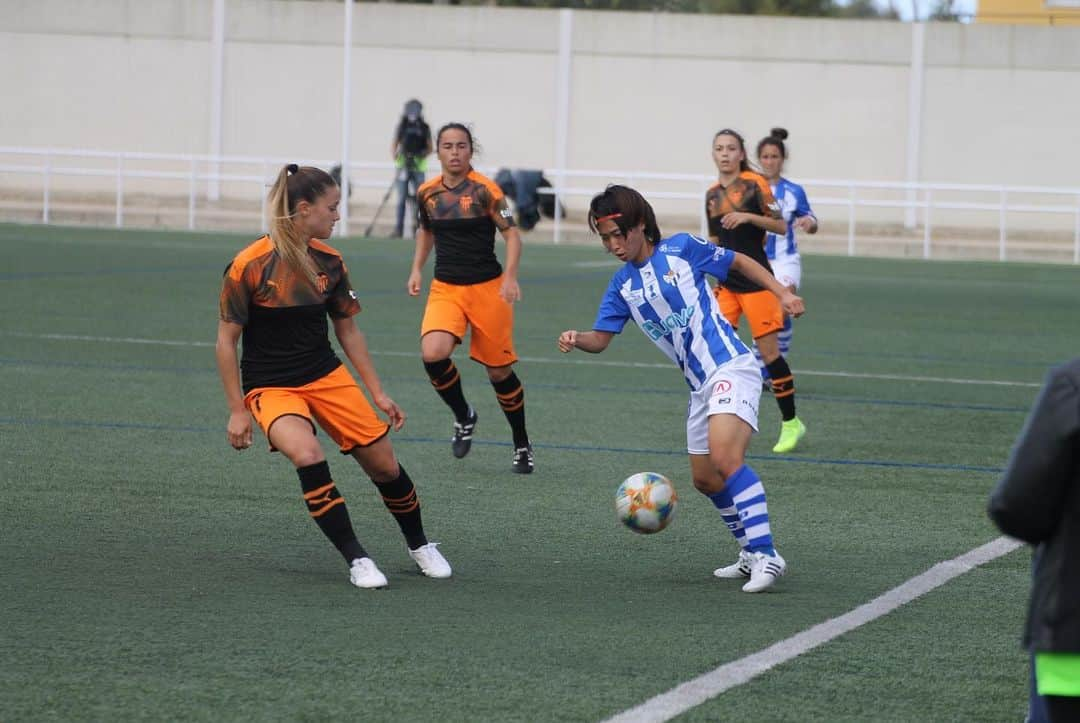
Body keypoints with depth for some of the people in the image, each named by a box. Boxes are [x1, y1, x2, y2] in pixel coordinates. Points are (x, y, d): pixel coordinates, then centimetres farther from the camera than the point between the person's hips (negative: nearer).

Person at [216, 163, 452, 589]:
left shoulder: (329, 263, -1)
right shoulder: (249, 266, -17)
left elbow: (348, 332, 10)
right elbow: (226, 340, -10)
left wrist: (377, 394, 10)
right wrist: (237, 410, -11)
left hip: (326, 375, 5)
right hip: (270, 386, -5)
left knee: (384, 463, 1)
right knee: (308, 455, -31)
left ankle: (419, 546, 28)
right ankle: (356, 559, -18)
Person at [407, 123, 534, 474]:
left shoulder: (484, 189, -10)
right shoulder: (427, 192, 3)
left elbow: (511, 234, -7)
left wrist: (510, 277, -20)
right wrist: (416, 269, 9)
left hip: (488, 288, -3)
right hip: (445, 289, 3)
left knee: (499, 370, 4)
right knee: (432, 354, -23)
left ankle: (522, 446, 24)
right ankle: (463, 416, 4)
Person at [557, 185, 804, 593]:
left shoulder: (681, 249, -5)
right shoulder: (622, 285, 11)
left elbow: (739, 263, 6)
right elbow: (601, 338, 8)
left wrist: (782, 293, -1)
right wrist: (576, 339, -13)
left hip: (730, 368, -8)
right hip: (700, 386, 8)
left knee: (725, 457, -27)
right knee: (705, 480, 11)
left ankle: (767, 555, -28)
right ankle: (752, 555, 27)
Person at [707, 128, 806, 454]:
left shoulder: (754, 184, -6)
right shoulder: (712, 194, 11)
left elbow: (780, 226, -9)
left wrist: (749, 217, -21)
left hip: (755, 280, -6)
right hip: (726, 282, 6)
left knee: (769, 351, -3)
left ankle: (791, 423, 9)